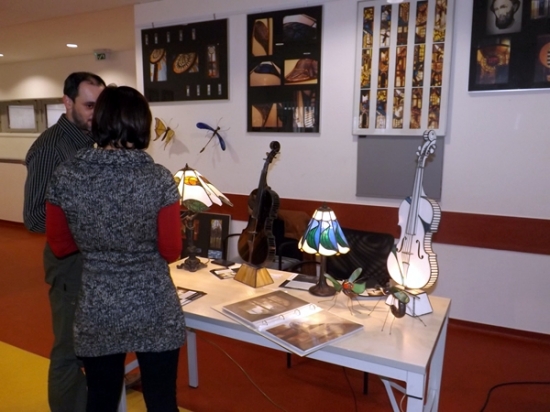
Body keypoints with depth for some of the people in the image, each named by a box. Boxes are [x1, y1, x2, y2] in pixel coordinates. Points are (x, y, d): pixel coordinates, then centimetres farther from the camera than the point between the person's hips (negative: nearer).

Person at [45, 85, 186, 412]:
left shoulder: (65, 177, -8)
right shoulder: (159, 179, -16)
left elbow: (59, 246, 4)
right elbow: (171, 252, -9)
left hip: (96, 312, 3)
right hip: (155, 310, -2)